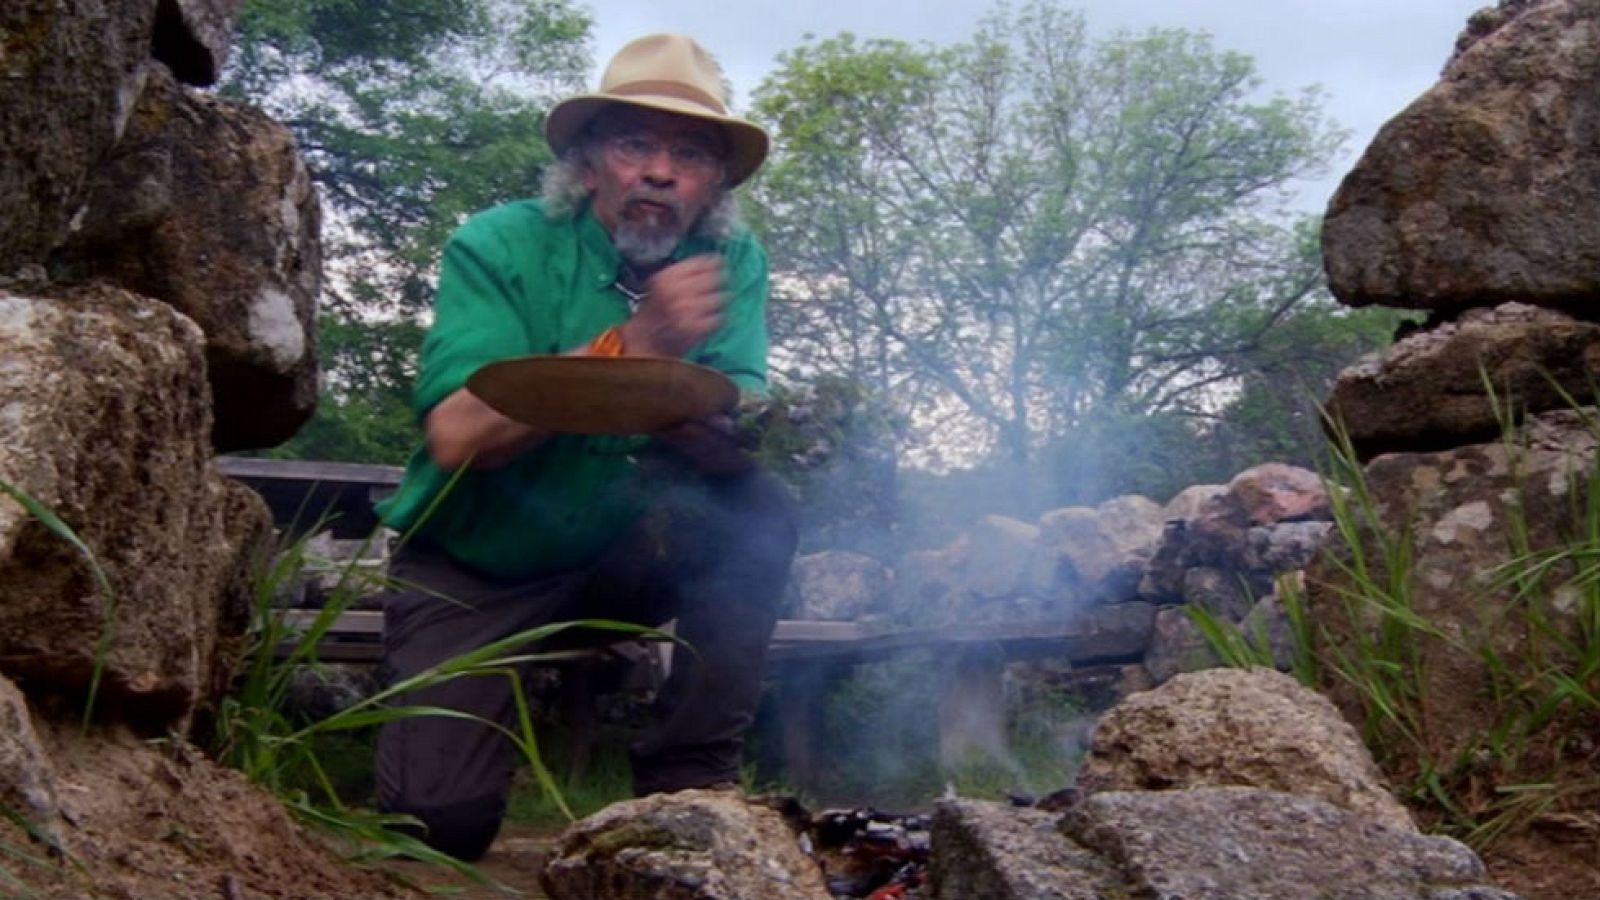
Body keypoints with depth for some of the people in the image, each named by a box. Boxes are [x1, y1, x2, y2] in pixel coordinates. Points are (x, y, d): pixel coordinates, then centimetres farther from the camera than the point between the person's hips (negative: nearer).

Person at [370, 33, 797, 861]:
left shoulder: (734, 264, -6)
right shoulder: (498, 247, -15)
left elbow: (740, 440, -18)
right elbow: (455, 438, -28)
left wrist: (716, 431, -43)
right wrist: (632, 343, -35)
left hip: (624, 558, 2)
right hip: (470, 573, -2)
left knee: (758, 510, -26)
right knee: (446, 822, -13)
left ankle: (690, 780, -14)